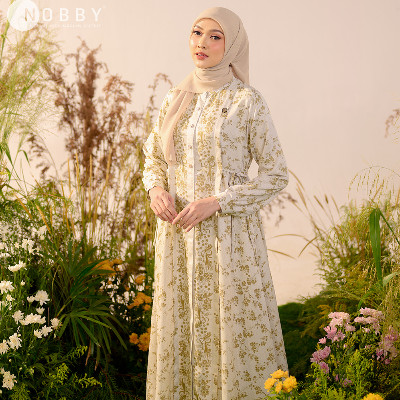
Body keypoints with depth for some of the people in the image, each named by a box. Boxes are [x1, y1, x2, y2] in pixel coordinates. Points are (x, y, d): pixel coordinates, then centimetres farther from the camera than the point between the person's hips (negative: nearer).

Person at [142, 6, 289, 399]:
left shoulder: (247, 101, -6)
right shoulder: (174, 99, 8)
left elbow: (275, 174, -6)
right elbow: (153, 158, 18)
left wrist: (216, 201, -16)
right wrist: (156, 189, -4)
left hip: (228, 233, -4)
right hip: (177, 233, 5)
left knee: (232, 327, 2)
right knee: (178, 327, 11)